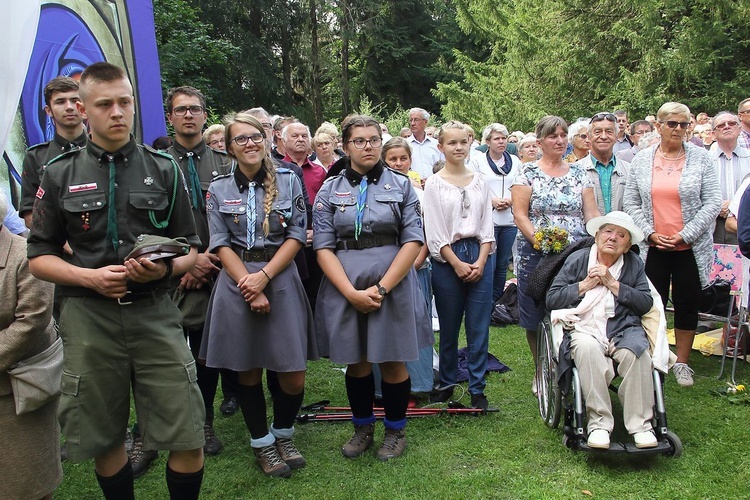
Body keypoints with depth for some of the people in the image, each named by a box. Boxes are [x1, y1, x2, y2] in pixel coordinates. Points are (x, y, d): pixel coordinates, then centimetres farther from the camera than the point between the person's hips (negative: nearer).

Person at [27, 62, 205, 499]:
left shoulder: (165, 170, 7)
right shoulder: (61, 175, 6)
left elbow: (191, 250, 9)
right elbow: (39, 257, 7)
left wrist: (165, 268, -13)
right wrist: (90, 277, -10)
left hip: (155, 313, 0)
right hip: (89, 319, 1)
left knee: (188, 439, -2)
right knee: (104, 439, 12)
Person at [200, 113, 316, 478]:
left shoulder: (288, 181, 5)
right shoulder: (218, 189, 6)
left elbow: (297, 236, -1)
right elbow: (220, 244, 1)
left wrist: (263, 277, -12)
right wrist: (247, 284, -12)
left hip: (281, 280, 0)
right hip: (236, 283, 0)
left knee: (293, 375, 0)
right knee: (248, 371, 8)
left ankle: (283, 434, 27)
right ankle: (261, 442, 27)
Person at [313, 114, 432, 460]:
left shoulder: (401, 185, 3)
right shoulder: (329, 191, 6)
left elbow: (414, 240, -4)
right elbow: (323, 247, -1)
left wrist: (382, 288, -13)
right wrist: (352, 292, -13)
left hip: (393, 282, -1)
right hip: (344, 286, 2)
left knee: (391, 361, 6)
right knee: (355, 361, 12)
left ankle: (396, 430, 26)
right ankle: (362, 428, 32)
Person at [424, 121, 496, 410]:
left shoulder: (480, 181, 9)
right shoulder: (434, 184, 0)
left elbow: (487, 226, 6)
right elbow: (434, 231, -4)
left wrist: (481, 261, -6)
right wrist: (457, 264, -10)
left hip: (480, 258, 2)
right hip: (447, 259, -2)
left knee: (479, 328, 3)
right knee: (449, 328, 8)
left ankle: (477, 389, 14)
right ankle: (446, 383, 25)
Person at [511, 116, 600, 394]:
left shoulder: (579, 174, 11)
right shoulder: (528, 173, 0)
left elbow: (591, 213, 8)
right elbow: (519, 214, -6)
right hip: (536, 254, -2)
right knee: (536, 316, 5)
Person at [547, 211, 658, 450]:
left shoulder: (634, 264, 15)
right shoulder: (577, 259, 11)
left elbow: (646, 304, 1)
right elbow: (552, 298, 4)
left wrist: (613, 284, -6)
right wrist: (585, 284, -3)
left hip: (623, 330, 2)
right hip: (585, 329, -1)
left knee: (636, 353, -31)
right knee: (588, 349, -35)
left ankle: (641, 425, -20)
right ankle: (598, 424, -28)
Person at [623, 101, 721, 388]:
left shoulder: (700, 158, -1)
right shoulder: (641, 160, 3)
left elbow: (712, 203, -4)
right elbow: (630, 202, 3)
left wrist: (685, 235, -12)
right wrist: (649, 233, -9)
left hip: (690, 247, -1)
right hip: (652, 247, 1)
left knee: (687, 304, 7)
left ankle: (682, 363, 22)